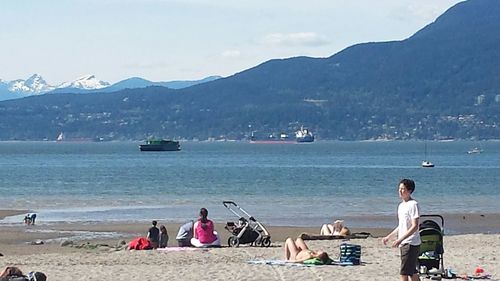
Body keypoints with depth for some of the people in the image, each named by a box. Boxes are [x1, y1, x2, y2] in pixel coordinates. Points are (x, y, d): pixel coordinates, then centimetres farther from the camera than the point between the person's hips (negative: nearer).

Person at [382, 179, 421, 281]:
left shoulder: (413, 204, -12)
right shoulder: (401, 205, 16)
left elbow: (415, 226, -19)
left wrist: (400, 239, -24)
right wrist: (388, 237, 18)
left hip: (411, 243, -9)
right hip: (403, 244, 9)